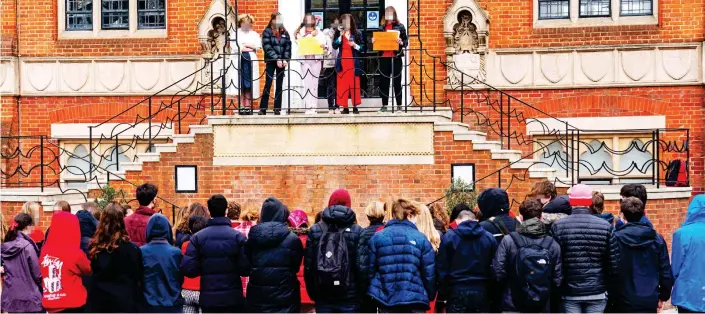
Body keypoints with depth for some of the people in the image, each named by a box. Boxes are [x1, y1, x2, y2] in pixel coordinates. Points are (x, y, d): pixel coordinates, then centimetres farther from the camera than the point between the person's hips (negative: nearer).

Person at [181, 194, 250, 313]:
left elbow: (188, 269, -9)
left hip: (208, 298, 1)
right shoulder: (238, 236, -7)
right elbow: (246, 268, -12)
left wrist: (205, 270, 11)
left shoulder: (197, 237, -3)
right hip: (233, 297, -1)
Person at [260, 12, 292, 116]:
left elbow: (288, 47, 6)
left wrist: (286, 60, -9)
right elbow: (268, 47, -9)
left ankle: (277, 109, 7)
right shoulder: (267, 32, 1)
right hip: (271, 61, -3)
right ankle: (263, 109, -2)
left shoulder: (285, 33, 12)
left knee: (279, 86, 4)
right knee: (268, 85, -5)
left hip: (282, 62, 3)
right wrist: (277, 59, -16)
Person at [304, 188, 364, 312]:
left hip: (323, 295, 2)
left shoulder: (315, 230, 4)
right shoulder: (357, 231, -3)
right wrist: (362, 293, 2)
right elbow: (362, 266, -7)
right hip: (350, 296, -2)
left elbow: (308, 265, 3)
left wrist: (312, 292, 11)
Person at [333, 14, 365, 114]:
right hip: (342, 63, 2)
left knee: (354, 84, -1)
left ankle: (355, 107, 4)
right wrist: (340, 36, -11)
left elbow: (363, 47, 2)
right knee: (342, 85, -1)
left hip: (354, 63, -1)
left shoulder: (357, 33, 4)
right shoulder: (339, 33, 9)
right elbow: (334, 46, -3)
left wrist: (355, 45, -15)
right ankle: (345, 107, 2)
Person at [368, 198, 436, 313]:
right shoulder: (420, 238, -4)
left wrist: (372, 294, 16)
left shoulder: (377, 237, 3)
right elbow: (429, 273, -4)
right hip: (414, 299, -2)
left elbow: (370, 269, 4)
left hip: (386, 299, 2)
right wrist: (429, 296, 10)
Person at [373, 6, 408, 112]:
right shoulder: (381, 27, 10)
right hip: (383, 57, 3)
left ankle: (399, 105, 8)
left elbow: (406, 41, -1)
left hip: (396, 57, -3)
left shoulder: (400, 26, 1)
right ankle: (384, 105, 11)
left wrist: (401, 42, -22)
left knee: (397, 81, 2)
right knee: (383, 81, 5)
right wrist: (374, 41, -6)